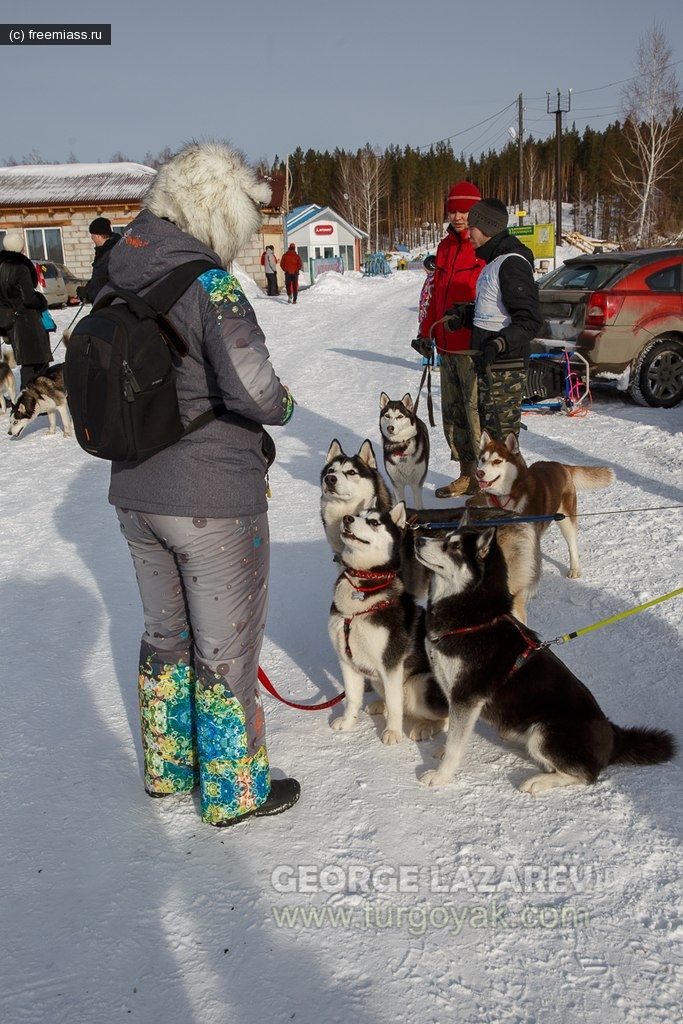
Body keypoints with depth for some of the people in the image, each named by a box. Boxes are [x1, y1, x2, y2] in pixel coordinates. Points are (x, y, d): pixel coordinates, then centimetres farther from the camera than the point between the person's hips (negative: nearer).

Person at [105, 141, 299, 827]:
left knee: (166, 632, 23)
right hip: (212, 501, -7)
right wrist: (281, 404, -7)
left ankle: (167, 768, 41)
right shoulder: (210, 286, -19)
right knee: (226, 647, 9)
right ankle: (234, 792, 26)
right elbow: (253, 390, -28)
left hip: (135, 494, 7)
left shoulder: (118, 284, 4)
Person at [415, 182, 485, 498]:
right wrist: (427, 331, 20)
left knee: (478, 414, -7)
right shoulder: (446, 247, 17)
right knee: (453, 413, 14)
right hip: (447, 345, 9)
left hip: (475, 345, -8)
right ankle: (467, 476, 26)